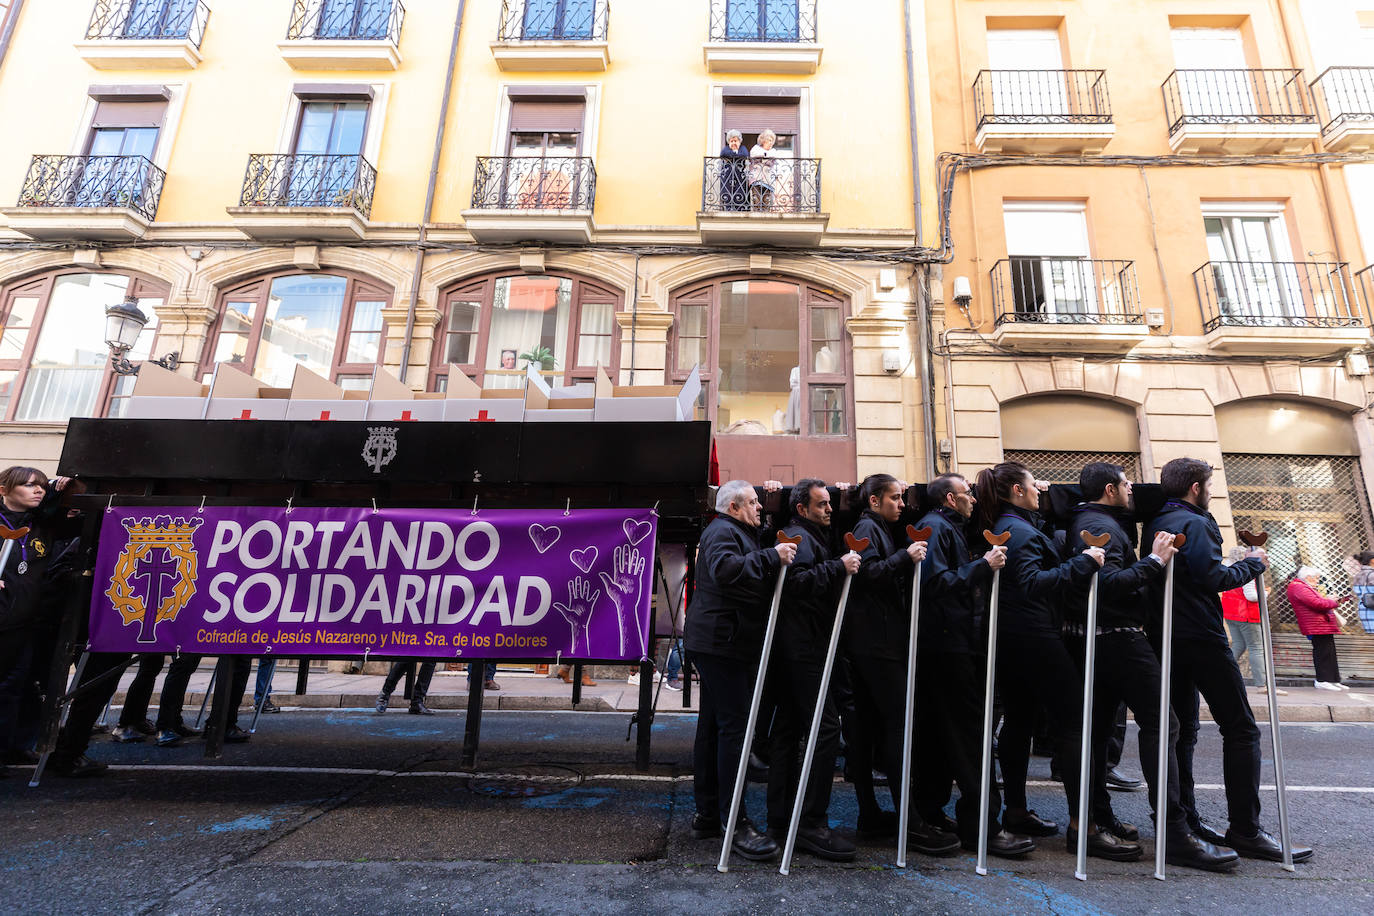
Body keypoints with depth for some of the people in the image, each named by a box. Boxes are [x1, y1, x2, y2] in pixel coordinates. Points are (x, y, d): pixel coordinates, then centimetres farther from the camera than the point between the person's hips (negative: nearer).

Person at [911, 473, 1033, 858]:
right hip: (949, 642, -10)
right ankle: (981, 825, 0)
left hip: (949, 642, 10)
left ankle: (930, 812, 23)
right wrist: (984, 566, -18)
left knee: (938, 730, 14)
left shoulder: (948, 528, 22)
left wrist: (985, 567, 10)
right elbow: (938, 581, -21)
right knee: (969, 731, -6)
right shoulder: (935, 527, -10)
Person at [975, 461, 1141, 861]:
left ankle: (1016, 812, 21)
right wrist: (1083, 563, -23)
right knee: (1072, 722, -5)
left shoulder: (1002, 528, 16)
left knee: (1018, 720, 13)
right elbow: (1032, 583, -25)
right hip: (1034, 636, -10)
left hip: (1009, 638, 10)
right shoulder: (1021, 531, -14)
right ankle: (1082, 826, -2)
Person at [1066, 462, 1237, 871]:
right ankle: (1175, 833, -8)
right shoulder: (1103, 526, -14)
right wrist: (1154, 562, -23)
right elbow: (1110, 582, -27)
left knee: (1099, 725, 13)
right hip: (1119, 638, -10)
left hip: (1093, 638, 11)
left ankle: (1098, 816, 21)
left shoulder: (1083, 522, 18)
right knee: (1159, 722, -9)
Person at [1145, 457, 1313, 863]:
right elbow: (1212, 577, -19)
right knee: (1240, 729, 0)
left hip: (1165, 638, 8)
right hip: (1201, 637, -8)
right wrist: (1252, 563, -4)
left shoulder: (1154, 525, 14)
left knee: (1182, 728, 12)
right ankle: (1245, 831, 2)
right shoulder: (1194, 523, -11)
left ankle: (1182, 820, 17)